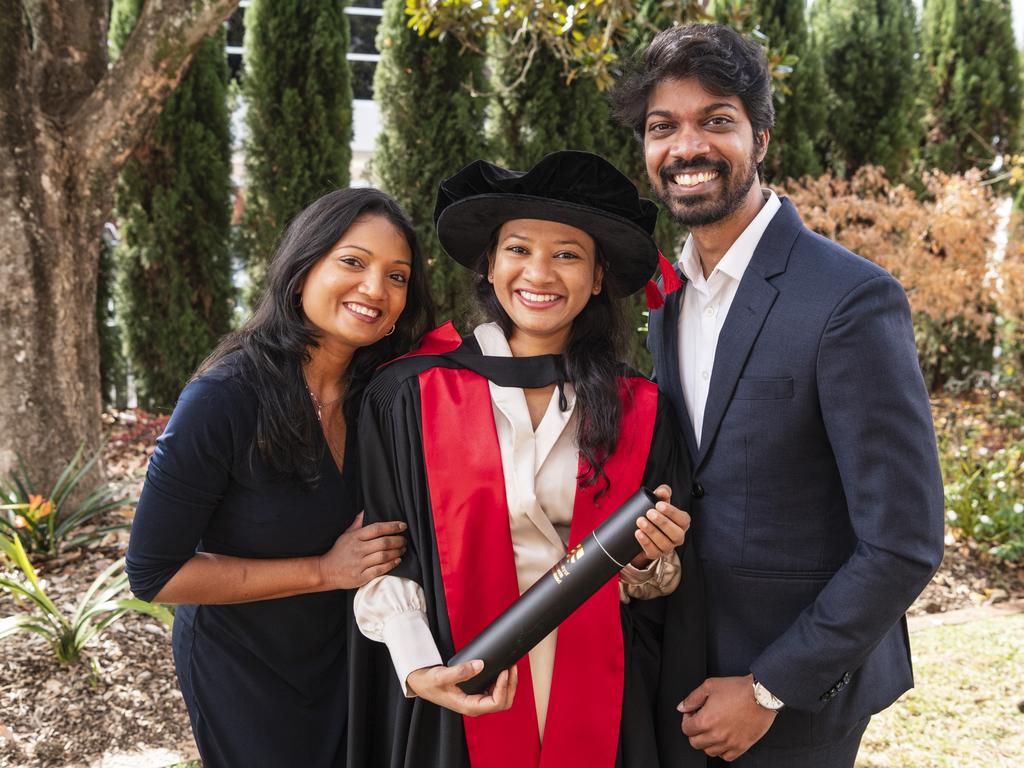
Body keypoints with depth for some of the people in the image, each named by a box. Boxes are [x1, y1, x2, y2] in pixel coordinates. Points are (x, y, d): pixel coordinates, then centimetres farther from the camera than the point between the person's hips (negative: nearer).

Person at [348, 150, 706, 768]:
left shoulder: (640, 413, -2)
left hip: (595, 699, 2)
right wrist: (420, 670, -17)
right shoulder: (411, 394, -8)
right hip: (455, 703, -1)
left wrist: (648, 560, -16)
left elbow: (658, 595, 4)